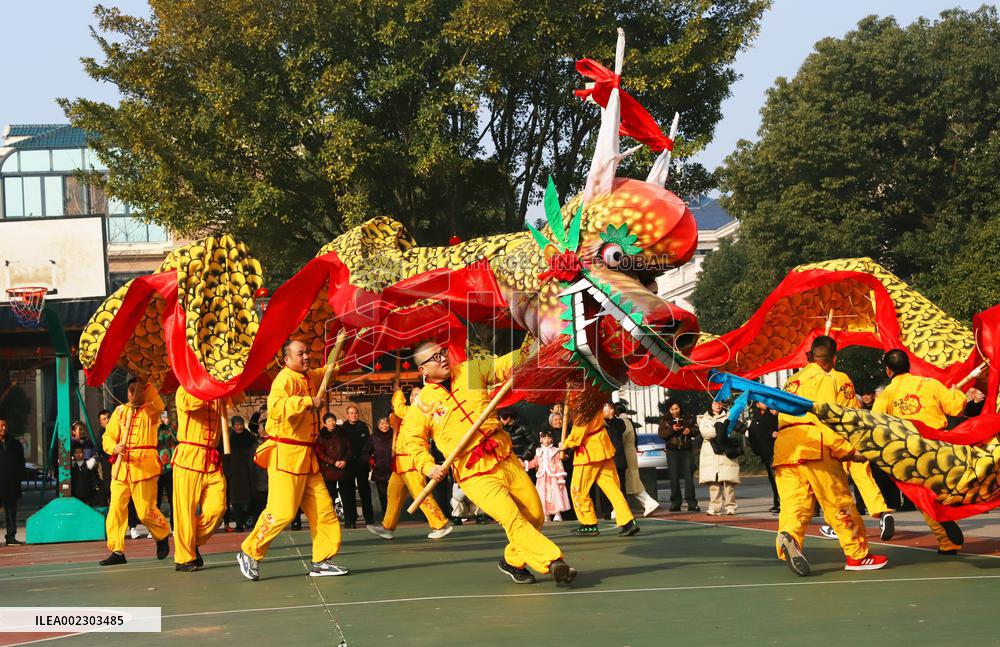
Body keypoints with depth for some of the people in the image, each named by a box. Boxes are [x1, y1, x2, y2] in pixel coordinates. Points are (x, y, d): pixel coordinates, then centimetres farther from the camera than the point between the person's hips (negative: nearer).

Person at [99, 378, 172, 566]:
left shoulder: (151, 410, 4)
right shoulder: (120, 411, 14)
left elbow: (158, 404, -22)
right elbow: (107, 437, 9)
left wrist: (144, 381, -19)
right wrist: (115, 447, -13)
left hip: (144, 466, -4)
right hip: (121, 467, 4)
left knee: (145, 511, -3)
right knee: (116, 508, -2)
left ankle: (163, 536, 26)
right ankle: (117, 551, 5)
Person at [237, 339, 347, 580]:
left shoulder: (310, 378, 14)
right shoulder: (285, 379, -14)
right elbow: (276, 406, -34)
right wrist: (309, 401, -28)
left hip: (306, 456, 9)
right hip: (285, 454, -9)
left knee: (323, 509, 5)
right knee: (282, 512, -11)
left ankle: (322, 562, 11)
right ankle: (250, 553, 5)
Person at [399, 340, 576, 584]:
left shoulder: (470, 371, 7)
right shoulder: (421, 406, -1)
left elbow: (505, 365, 4)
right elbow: (412, 440, 3)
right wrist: (428, 466, -14)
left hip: (506, 460, 5)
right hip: (475, 476, -5)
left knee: (535, 516, 6)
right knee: (513, 519, -22)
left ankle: (512, 561, 27)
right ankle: (553, 561, -23)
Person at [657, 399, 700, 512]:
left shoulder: (688, 419, 11)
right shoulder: (664, 420, 8)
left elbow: (697, 430, 11)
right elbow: (661, 434, -2)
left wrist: (690, 431, -10)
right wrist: (672, 429, -17)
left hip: (687, 451, 0)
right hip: (672, 452, 0)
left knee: (689, 477, -5)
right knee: (674, 478, 0)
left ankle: (691, 503, -4)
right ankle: (675, 503, 6)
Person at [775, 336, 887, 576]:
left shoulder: (792, 381, 28)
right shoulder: (837, 379, 12)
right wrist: (850, 450, 8)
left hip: (783, 447, 5)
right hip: (815, 445, -5)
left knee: (794, 500, -2)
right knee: (839, 502, 2)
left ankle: (788, 536, -31)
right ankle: (857, 555, 8)